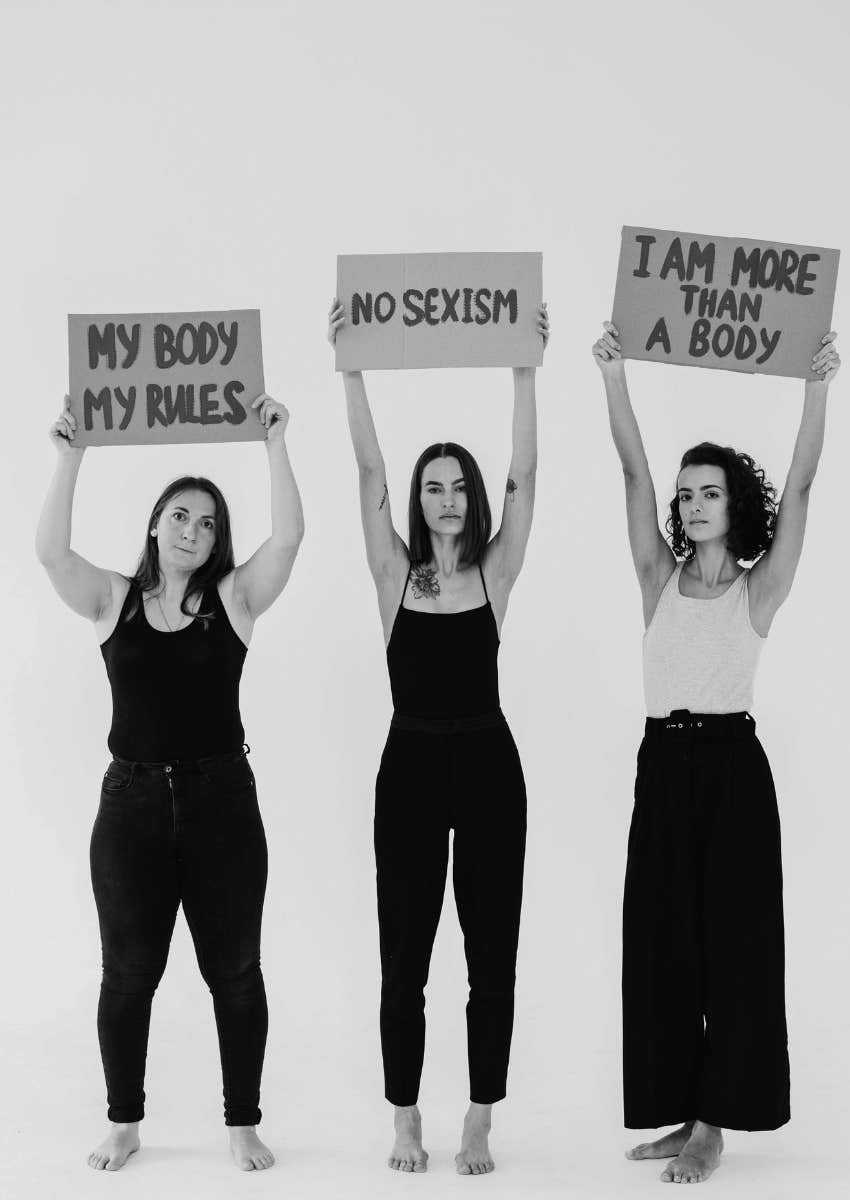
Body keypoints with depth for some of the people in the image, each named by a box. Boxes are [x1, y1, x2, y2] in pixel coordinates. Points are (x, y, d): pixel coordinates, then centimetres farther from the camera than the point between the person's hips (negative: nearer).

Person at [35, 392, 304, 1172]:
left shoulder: (234, 598, 2)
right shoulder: (114, 600, 4)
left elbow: (289, 536, -11)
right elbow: (51, 551, -11)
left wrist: (275, 444, -14)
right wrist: (71, 459, -15)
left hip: (221, 799, 0)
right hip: (132, 799, 1)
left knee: (234, 971, 8)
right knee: (129, 972, 9)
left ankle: (243, 1124, 21)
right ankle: (124, 1123, 25)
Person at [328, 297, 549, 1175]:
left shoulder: (494, 573, 1)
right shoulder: (395, 574, 1)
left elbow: (522, 478, -8)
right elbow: (370, 477, -8)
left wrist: (525, 372, -16)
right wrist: (351, 371, -16)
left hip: (487, 765, 0)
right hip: (410, 766, 0)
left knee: (491, 953, 5)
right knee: (403, 958, 5)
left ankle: (478, 1125, 16)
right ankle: (405, 1121, 18)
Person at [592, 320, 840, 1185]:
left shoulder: (757, 589, 0)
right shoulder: (661, 579, 8)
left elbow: (798, 489, -10)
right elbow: (634, 473, 0)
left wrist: (817, 389, -18)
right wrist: (614, 376, -8)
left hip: (731, 765, -4)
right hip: (662, 765, 4)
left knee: (732, 937, -1)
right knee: (662, 939, 7)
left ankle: (714, 1124, 7)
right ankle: (683, 1111, 19)